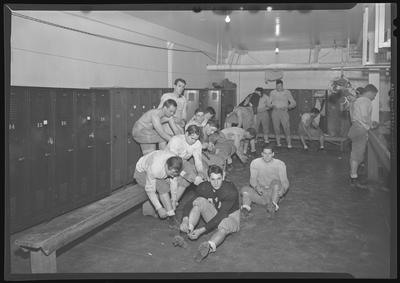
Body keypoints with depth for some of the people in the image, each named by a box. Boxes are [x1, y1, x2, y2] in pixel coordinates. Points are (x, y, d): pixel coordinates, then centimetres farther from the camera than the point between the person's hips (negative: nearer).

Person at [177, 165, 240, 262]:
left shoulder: (231, 191, -28)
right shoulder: (204, 187, -15)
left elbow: (221, 215, -33)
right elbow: (189, 204, -15)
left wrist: (201, 230, -41)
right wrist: (185, 220, -37)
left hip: (230, 218, -4)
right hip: (215, 216, 4)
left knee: (223, 226, -40)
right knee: (199, 201, -22)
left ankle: (209, 246, -66)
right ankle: (187, 231, -33)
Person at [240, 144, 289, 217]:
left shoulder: (280, 164, -2)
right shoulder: (255, 163, 1)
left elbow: (284, 181, -6)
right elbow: (253, 179, -6)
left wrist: (282, 190, -28)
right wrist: (257, 187, -28)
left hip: (274, 193, -1)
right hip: (260, 193, 1)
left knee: (276, 182, -31)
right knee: (244, 189, -23)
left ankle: (274, 205, -48)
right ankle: (245, 207, -48)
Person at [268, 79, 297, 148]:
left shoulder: (287, 92, 5)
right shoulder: (272, 93, 10)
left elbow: (293, 103, 5)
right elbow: (268, 103, 10)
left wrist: (287, 107, -13)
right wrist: (272, 106, -13)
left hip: (284, 112, -2)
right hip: (275, 112, 2)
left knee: (286, 127, -12)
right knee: (276, 128, -1)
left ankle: (289, 144, -9)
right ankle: (278, 143, 8)